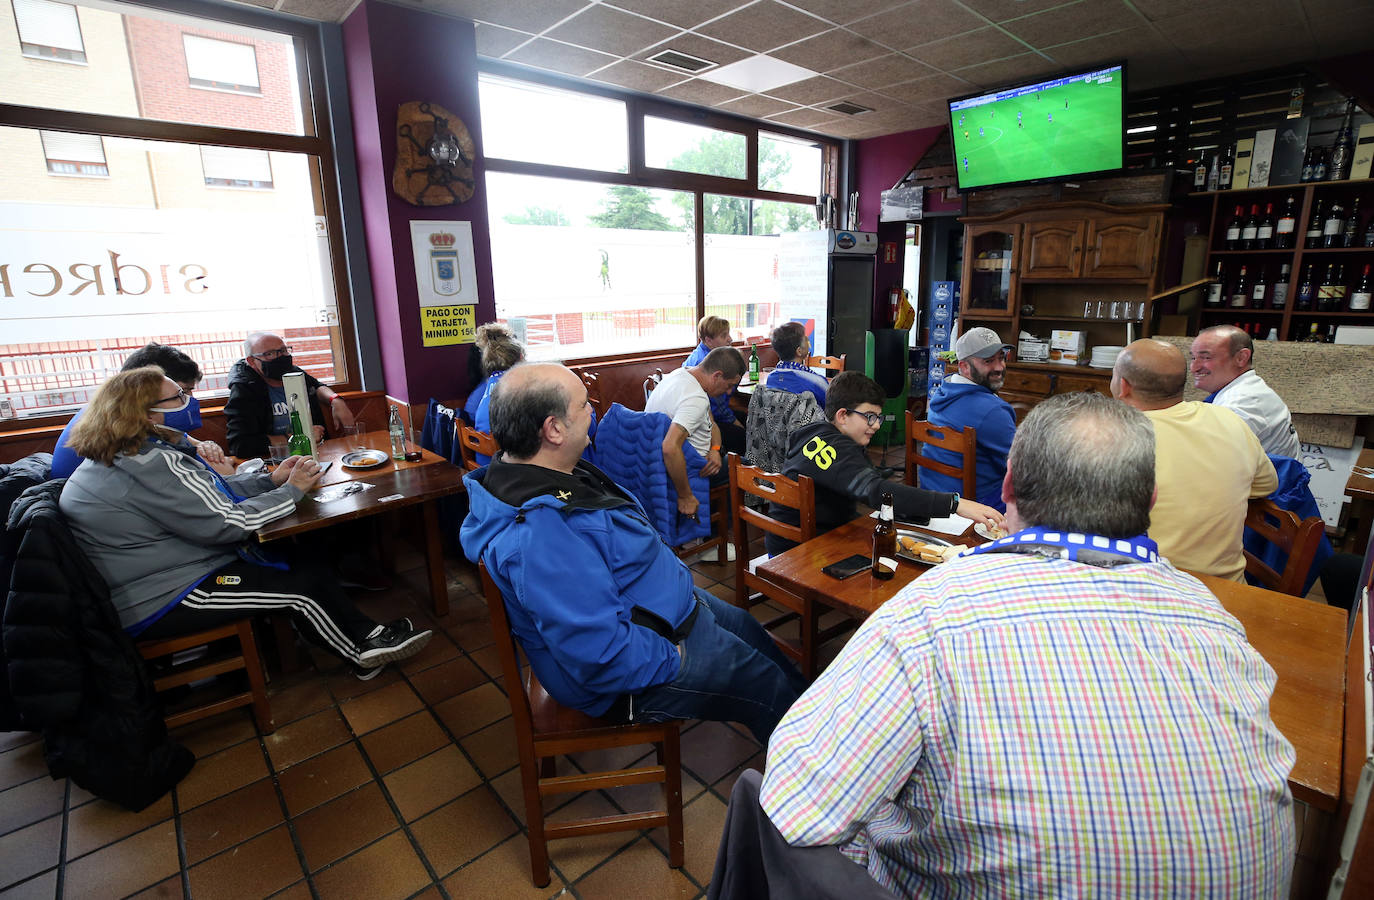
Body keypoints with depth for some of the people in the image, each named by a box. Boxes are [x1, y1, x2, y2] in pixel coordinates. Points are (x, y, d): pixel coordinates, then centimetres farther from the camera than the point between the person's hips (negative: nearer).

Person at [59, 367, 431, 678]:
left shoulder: (117, 456, 8)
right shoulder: (151, 463, -26)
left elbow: (204, 493, 9)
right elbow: (225, 522, -26)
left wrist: (270, 480, -3)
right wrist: (291, 490, -14)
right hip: (159, 602, -10)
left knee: (299, 564, 6)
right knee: (303, 587, -8)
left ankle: (363, 636, 13)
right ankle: (364, 650, 13)